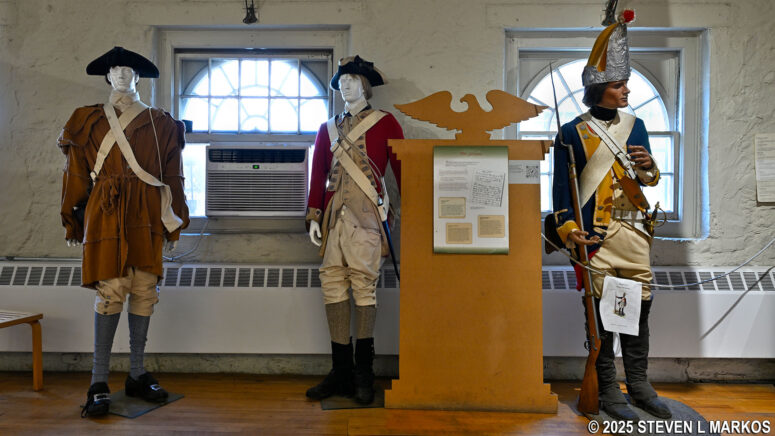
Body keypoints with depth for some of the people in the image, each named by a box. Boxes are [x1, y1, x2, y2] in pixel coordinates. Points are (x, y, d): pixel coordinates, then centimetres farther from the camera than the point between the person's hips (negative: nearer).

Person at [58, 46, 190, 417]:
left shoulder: (160, 123, 12)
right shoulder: (90, 121, 11)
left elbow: (172, 177, 11)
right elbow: (77, 174, 10)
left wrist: (173, 224, 8)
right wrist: (74, 221, 7)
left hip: (146, 215, 2)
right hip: (107, 213, -2)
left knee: (144, 290, 3)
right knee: (112, 290, -10)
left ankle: (137, 375, 14)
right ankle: (99, 382, -1)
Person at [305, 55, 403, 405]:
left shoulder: (385, 123, 9)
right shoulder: (328, 129, 21)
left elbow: (402, 169, 5)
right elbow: (317, 175, 18)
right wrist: (314, 216, 9)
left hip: (366, 217, -4)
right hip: (334, 216, 5)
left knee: (364, 286, -7)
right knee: (333, 286, 1)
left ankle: (363, 374, 5)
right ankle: (341, 372, 11)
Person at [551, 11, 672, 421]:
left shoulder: (634, 125, 13)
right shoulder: (572, 133, -3)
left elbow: (649, 180, 16)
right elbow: (562, 185, -4)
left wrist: (648, 166, -6)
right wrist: (568, 228, -15)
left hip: (634, 231, 5)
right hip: (596, 234, -5)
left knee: (639, 307, 10)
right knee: (601, 311, 0)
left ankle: (638, 382, 26)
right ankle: (608, 390, 15)